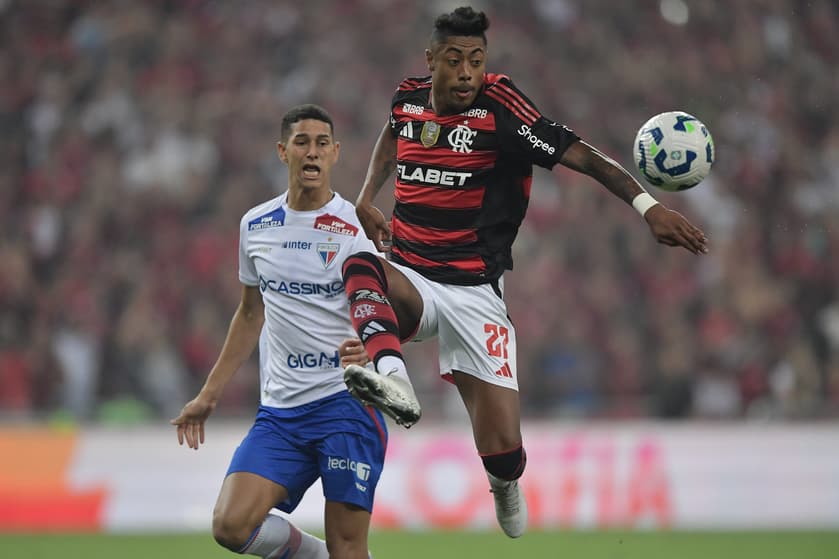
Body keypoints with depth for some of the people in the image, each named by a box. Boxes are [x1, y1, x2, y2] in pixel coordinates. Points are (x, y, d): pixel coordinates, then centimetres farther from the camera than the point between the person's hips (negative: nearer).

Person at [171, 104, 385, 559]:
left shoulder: (357, 228, -4)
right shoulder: (255, 226, 10)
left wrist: (371, 350, -30)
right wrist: (209, 393, 23)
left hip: (346, 402, -4)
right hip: (279, 409, 4)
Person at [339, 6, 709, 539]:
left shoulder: (501, 107, -11)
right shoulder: (408, 99, 4)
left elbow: (582, 155, -17)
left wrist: (648, 205, -30)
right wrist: (366, 199, 14)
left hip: (475, 293, -3)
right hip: (409, 280, 3)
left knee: (503, 452, -8)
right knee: (360, 265, -36)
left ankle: (504, 482, 32)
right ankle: (391, 375, -59)